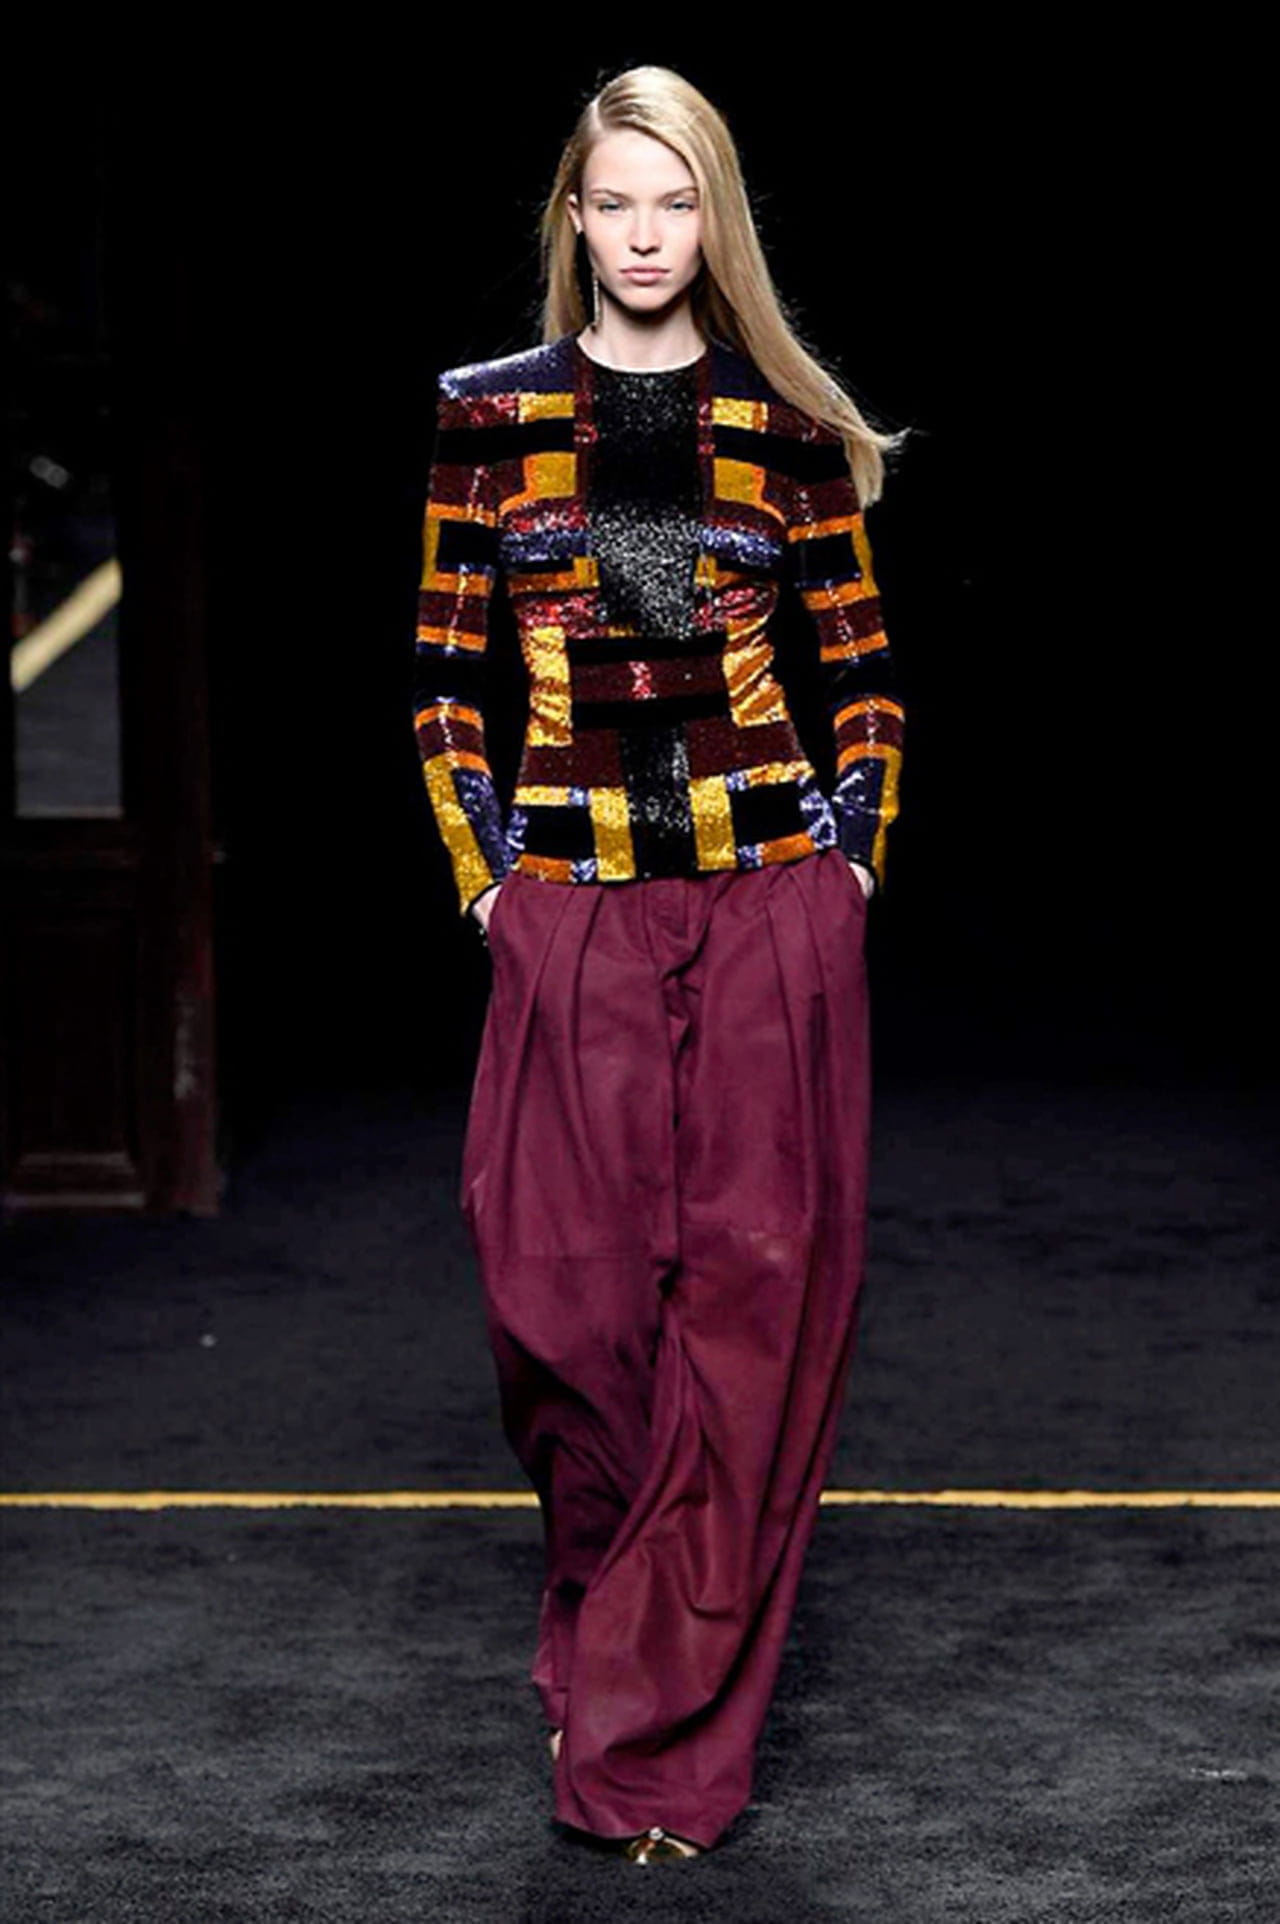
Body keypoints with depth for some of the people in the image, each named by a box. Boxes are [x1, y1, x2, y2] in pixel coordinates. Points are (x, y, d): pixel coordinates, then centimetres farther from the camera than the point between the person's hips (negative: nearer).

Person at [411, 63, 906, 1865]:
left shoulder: (786, 427, 5)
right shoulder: (492, 413, 5)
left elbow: (866, 668, 11)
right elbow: (443, 671, 7)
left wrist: (850, 856, 2)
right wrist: (485, 877, 0)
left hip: (774, 907, 0)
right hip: (573, 913, 0)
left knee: (755, 1286, -2)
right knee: (572, 1288, 0)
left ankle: (664, 1724, 7)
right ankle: (607, 1626, 25)